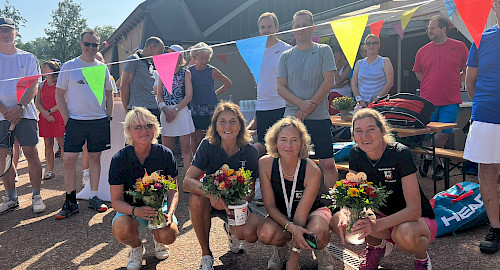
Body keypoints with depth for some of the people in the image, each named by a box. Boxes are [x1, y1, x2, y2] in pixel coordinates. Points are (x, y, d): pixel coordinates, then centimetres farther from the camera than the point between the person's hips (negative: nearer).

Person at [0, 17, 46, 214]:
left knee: (31, 153, -5)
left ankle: (36, 196, 3)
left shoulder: (27, 58, 8)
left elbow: (34, 86, 0)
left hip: (25, 113, -2)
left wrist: (19, 107, -14)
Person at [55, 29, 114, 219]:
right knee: (69, 160, -5)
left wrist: (109, 116, 6)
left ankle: (94, 197, 18)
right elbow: (59, 94, 3)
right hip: (76, 121, -2)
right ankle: (70, 201, 7)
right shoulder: (69, 66, 2)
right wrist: (67, 119, -4)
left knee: (95, 159, 8)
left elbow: (109, 94, 16)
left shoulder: (102, 68, 10)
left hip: (99, 121, 2)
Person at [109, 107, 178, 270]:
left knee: (169, 234, -29)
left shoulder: (165, 154, -11)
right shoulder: (119, 159, -14)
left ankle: (158, 241, 13)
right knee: (121, 228, -34)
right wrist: (136, 211, -33)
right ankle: (136, 248, 5)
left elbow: (173, 190, -3)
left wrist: (170, 213, -23)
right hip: (131, 209, 0)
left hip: (159, 205, 1)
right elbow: (116, 201, -13)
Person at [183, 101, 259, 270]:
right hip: (212, 201, 0)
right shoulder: (208, 146, -15)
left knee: (250, 234, -28)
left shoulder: (250, 152, -13)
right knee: (196, 198, -34)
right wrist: (211, 193, -42)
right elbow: (187, 182, -22)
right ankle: (206, 254, -13)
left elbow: (251, 191, -7)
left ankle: (231, 230, 12)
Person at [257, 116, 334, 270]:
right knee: (265, 234, -32)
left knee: (317, 234, -36)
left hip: (313, 211, -1)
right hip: (281, 215, 2)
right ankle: (281, 247, 7)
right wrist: (291, 228, -34)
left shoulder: (312, 171, -26)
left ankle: (321, 252, 3)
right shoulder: (265, 164, -20)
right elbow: (270, 205, -15)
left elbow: (301, 213, -23)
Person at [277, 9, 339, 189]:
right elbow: (281, 88, 6)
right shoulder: (286, 56, 13)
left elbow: (328, 82, -3)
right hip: (292, 117, 2)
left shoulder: (324, 51, 6)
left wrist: (309, 107, -9)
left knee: (328, 164, -2)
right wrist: (301, 103, -11)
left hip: (319, 117, -2)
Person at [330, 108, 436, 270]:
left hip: (419, 219, -4)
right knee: (337, 222, -19)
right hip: (383, 213, 4)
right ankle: (378, 245, 9)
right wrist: (344, 217, -29)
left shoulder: (400, 154, -25)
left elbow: (414, 209, -29)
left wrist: (377, 225, -43)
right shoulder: (356, 154, -9)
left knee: (405, 234, -39)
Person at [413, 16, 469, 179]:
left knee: (444, 134, -1)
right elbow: (418, 73, 18)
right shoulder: (423, 51, 5)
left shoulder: (459, 47, 3)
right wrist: (433, 84, 9)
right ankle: (437, 163, 27)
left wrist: (454, 83, 4)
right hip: (428, 101, 1)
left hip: (450, 101, -1)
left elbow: (468, 71, 14)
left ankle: (429, 159, 18)